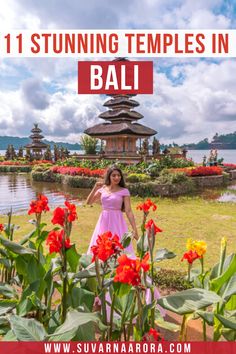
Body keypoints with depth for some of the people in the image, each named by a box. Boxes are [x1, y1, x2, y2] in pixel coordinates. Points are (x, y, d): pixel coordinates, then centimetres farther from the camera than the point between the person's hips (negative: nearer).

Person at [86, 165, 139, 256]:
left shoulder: (124, 191, -5)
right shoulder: (102, 189, 5)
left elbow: (128, 211, -9)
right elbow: (88, 202, 6)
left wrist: (134, 230, -13)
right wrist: (95, 188, -6)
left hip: (117, 222, -3)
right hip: (104, 222, 4)